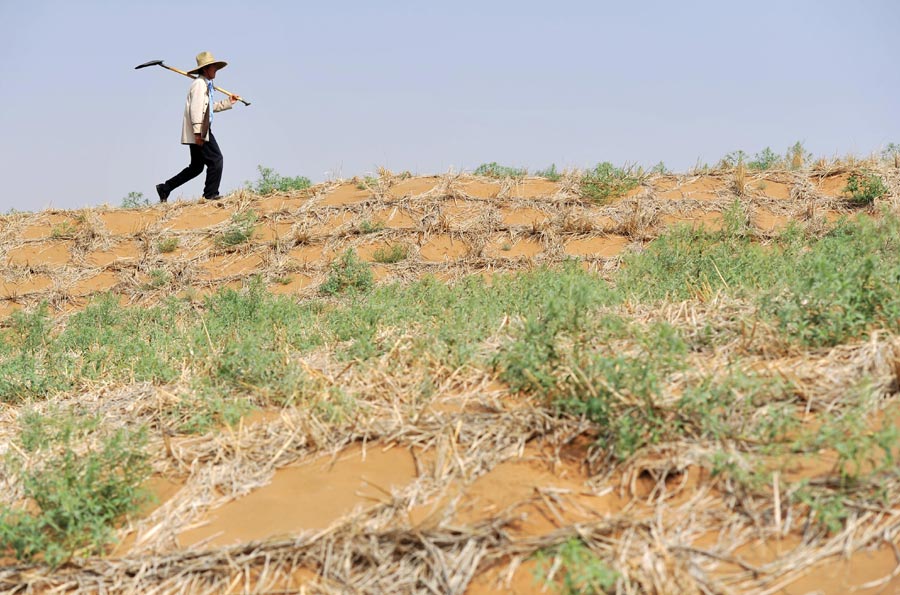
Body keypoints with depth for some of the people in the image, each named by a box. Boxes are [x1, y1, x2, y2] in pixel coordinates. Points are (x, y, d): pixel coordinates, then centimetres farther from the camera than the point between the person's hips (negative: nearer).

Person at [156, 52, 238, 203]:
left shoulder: (206, 85, 20)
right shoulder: (200, 84, -12)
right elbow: (196, 108, -21)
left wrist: (228, 102, 30)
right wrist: (198, 132, -26)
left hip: (200, 132, 11)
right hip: (199, 133, -11)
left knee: (196, 167, 14)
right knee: (215, 159, -8)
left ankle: (165, 188, 17)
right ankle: (211, 194, -3)